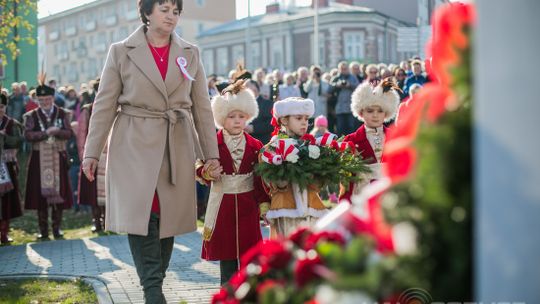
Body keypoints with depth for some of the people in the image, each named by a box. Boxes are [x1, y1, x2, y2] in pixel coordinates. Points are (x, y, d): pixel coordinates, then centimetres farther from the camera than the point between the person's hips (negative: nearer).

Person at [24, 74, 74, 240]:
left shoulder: (62, 114, 6)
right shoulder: (31, 116, 4)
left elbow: (69, 133, -3)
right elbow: (28, 135, -9)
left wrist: (56, 131, -20)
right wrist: (46, 133, -18)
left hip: (58, 158, 0)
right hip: (39, 159, 0)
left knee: (58, 191, 2)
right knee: (41, 192, 0)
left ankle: (57, 228, 12)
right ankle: (43, 230, 7)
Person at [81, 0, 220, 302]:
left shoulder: (191, 53, 9)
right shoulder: (121, 52, 2)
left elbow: (202, 107, 9)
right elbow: (104, 105, 1)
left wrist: (210, 152, 5)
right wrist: (92, 152, -2)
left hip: (177, 149, 3)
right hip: (134, 146, -2)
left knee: (168, 218, 4)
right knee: (140, 216, -11)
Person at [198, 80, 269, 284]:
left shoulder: (255, 146, 3)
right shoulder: (213, 144, -2)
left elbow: (261, 178, 5)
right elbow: (200, 169, -4)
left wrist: (264, 203, 2)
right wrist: (206, 172, -26)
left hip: (247, 206, 1)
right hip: (222, 205, -1)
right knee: (226, 256, 4)